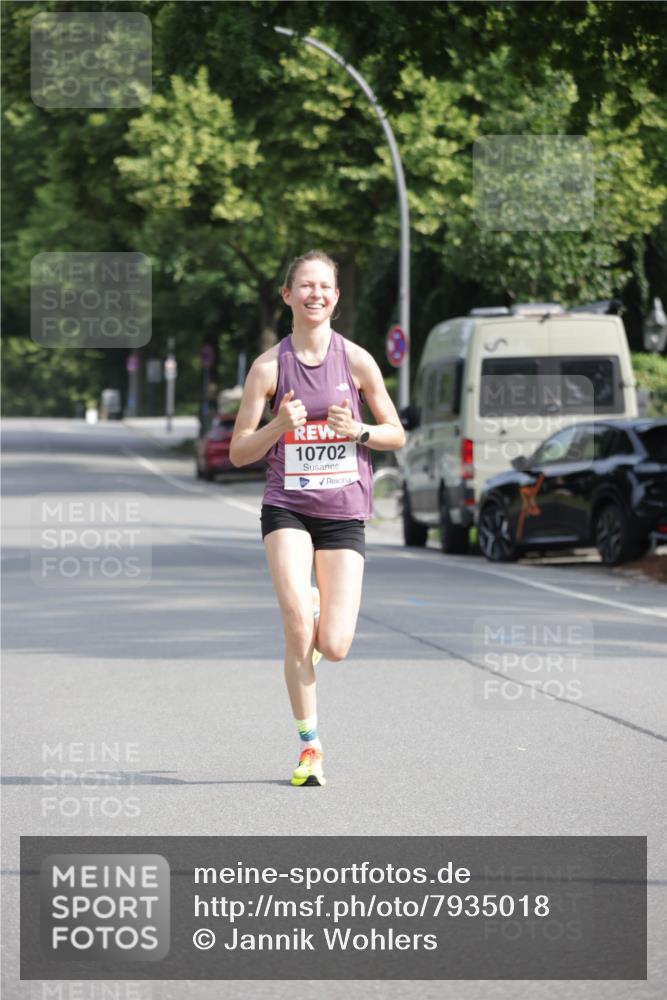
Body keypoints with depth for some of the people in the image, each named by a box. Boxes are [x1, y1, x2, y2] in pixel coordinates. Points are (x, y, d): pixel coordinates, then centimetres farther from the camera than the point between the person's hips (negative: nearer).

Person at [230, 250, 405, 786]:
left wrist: (358, 430, -12)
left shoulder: (356, 360, 0)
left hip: (344, 513, 1)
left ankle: (318, 608, 30)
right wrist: (279, 425, -17)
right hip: (287, 508, -1)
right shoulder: (269, 366, -1)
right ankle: (309, 744, -2)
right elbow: (239, 451, 2)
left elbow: (397, 435, 8)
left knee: (334, 647, -8)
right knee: (298, 630, -19)